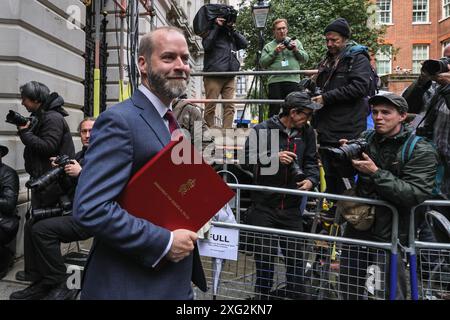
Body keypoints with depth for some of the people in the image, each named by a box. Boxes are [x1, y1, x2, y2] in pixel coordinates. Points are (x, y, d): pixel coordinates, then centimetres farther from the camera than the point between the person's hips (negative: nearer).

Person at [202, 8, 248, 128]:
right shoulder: (212, 32, 9)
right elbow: (206, 45, -10)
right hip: (213, 76, -4)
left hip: (230, 77, 5)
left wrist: (233, 29, 6)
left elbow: (244, 44, 9)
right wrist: (216, 26, -5)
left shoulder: (232, 35, 22)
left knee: (230, 107, -3)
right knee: (210, 107, -5)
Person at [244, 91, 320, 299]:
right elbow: (247, 159, -10)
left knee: (296, 255, 7)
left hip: (291, 206, 3)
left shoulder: (307, 133, 9)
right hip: (264, 205, -3)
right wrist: (274, 157, -22)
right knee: (265, 255, 7)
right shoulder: (262, 129, -5)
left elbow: (312, 162, 10)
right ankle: (262, 294, 26)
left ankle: (295, 294, 26)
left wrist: (311, 180, -10)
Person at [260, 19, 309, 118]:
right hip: (275, 81, -1)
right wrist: (274, 52, -5)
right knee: (274, 110, -2)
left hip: (293, 80, 1)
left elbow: (305, 58, 14)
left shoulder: (295, 42, 19)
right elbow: (262, 63, 4)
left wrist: (296, 50, -2)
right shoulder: (268, 46, 15)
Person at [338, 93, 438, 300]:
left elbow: (416, 195, -20)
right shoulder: (365, 139, 3)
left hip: (389, 236, -4)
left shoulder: (421, 151, -9)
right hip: (356, 230, 5)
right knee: (348, 292, 18)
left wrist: (376, 172, -23)